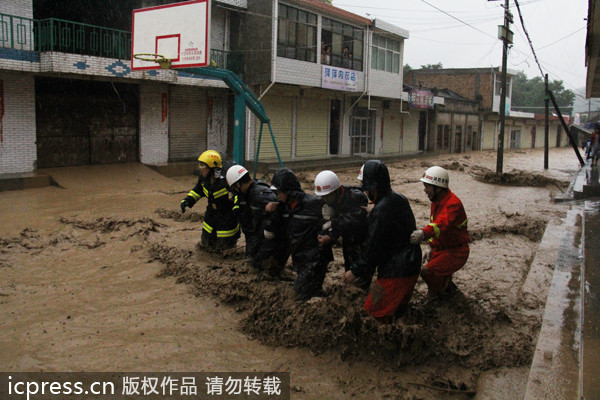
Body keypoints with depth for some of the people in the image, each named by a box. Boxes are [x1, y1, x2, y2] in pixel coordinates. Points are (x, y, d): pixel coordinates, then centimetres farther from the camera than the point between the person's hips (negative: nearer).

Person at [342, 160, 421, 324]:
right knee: (399, 307, 23)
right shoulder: (400, 199, 5)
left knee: (375, 310, 0)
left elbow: (372, 247, -19)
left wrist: (355, 271, -9)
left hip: (396, 271, -10)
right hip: (412, 265, 10)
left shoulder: (381, 211, -24)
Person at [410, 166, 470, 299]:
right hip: (442, 248, 9)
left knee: (427, 272, -20)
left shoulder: (453, 203, -24)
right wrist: (431, 247, 8)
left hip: (456, 252, -9)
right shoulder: (436, 201, 7)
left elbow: (442, 223, -43)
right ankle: (447, 284, 30)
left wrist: (423, 233, -61)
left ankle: (440, 292, 9)